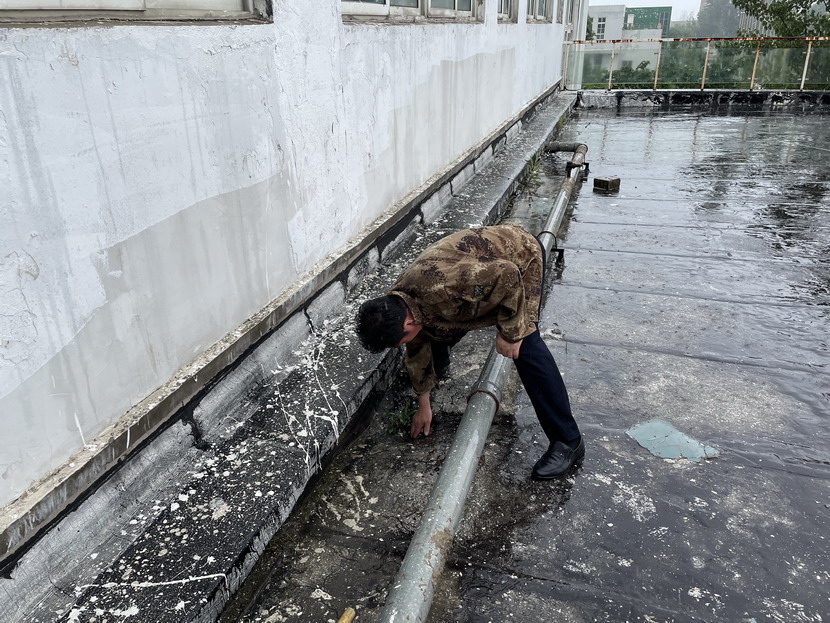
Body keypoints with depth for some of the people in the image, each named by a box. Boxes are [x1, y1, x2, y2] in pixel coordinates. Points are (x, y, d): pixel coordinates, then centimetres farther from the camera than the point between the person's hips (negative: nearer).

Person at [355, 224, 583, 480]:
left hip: (520, 256, -7)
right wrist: (423, 405, 13)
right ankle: (440, 367, 44)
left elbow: (507, 275, -35)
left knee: (526, 347, -19)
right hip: (482, 261, 7)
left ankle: (568, 441, -11)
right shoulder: (399, 305, -12)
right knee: (436, 330, 8)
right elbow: (418, 352, 4)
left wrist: (509, 332, -26)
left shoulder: (440, 288, -41)